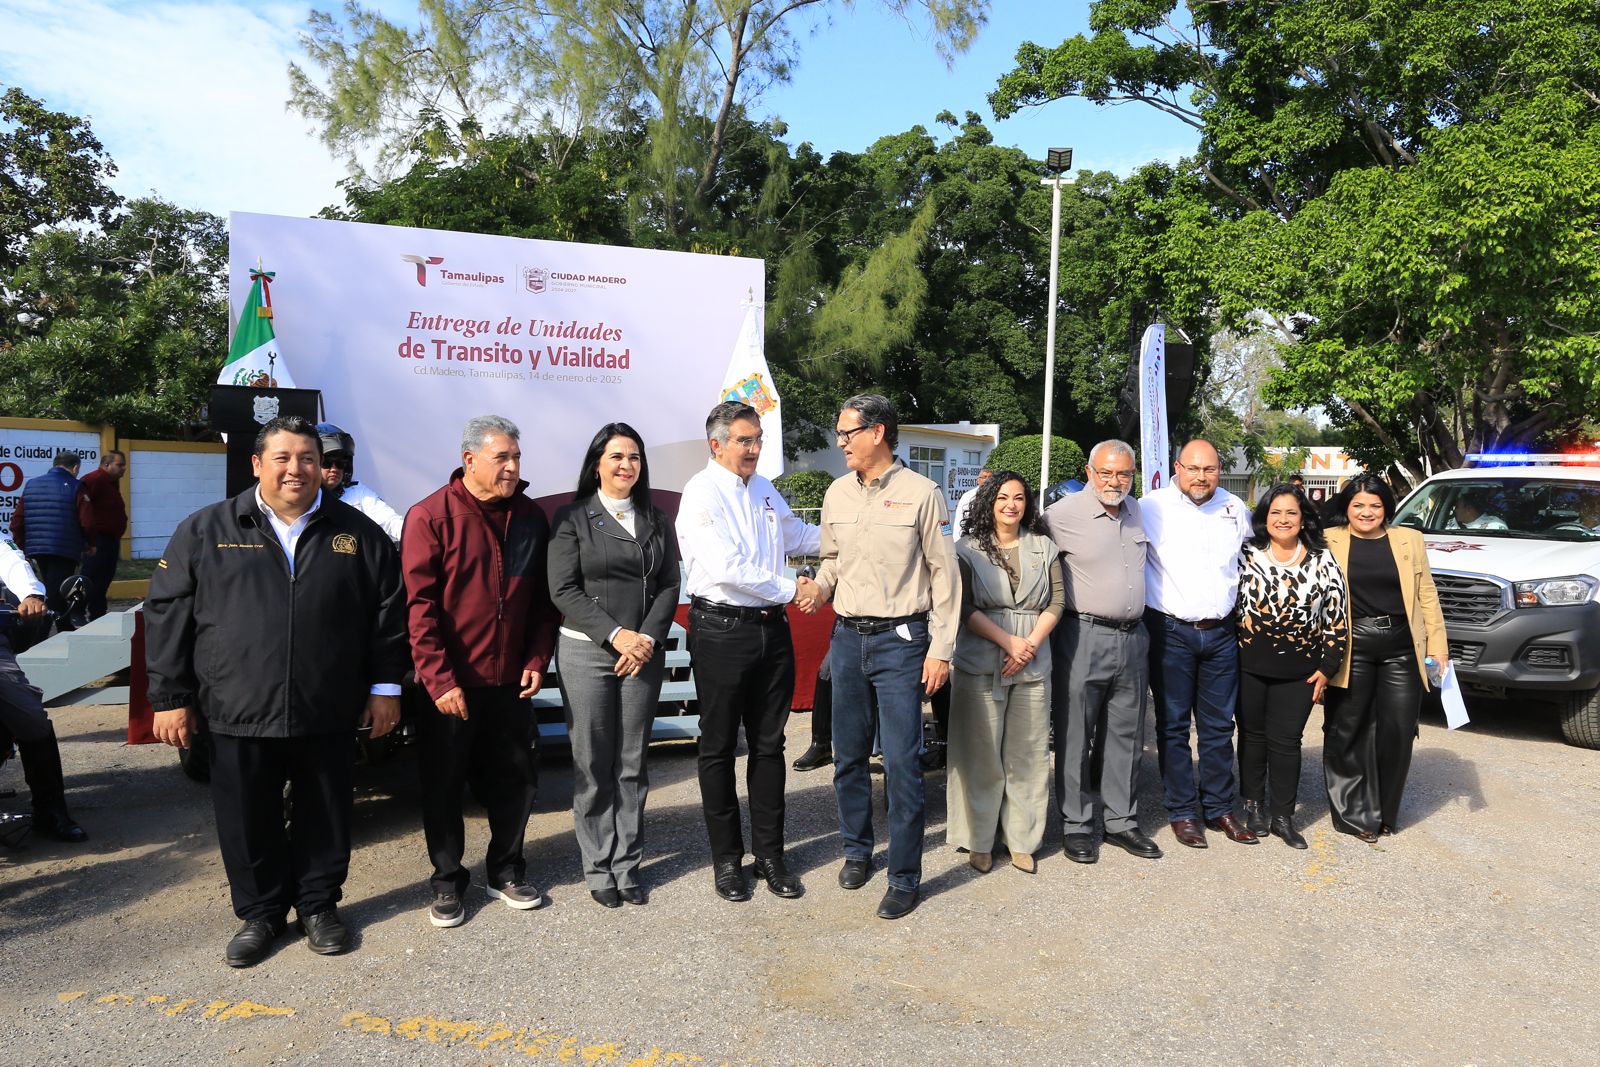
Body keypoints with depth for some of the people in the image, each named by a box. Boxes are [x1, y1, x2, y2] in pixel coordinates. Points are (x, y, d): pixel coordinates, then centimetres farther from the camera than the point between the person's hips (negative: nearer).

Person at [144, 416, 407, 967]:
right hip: (238, 714, 0)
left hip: (328, 714, 0)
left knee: (325, 816, 12)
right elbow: (167, 615, 3)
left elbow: (389, 612, 5)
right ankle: (259, 912, 32)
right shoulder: (206, 530, 2)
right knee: (248, 821, 11)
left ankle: (318, 904, 32)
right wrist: (170, 697, 0)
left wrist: (385, 687, 2)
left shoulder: (356, 532, 3)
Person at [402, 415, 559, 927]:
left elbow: (542, 598, 9)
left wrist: (536, 661, 0)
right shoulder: (429, 516, -10)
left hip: (510, 681, 4)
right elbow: (419, 607, -13)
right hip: (448, 686, -4)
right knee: (444, 786, 9)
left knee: (514, 780, 12)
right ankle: (448, 883, 26)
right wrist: (440, 681, -16)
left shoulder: (530, 517, 4)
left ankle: (506, 872, 30)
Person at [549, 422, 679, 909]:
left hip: (644, 654, 3)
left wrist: (648, 638, -9)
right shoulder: (573, 517, 1)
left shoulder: (657, 519, 11)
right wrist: (615, 635, -13)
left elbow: (669, 585, 6)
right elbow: (563, 590, -6)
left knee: (632, 765, 8)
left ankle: (627, 864, 17)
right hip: (586, 652, -3)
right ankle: (598, 868, 14)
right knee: (593, 767, 3)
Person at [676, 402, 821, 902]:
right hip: (722, 630, -6)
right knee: (719, 748, 9)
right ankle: (727, 858, 24)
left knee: (769, 745, 13)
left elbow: (798, 535, 27)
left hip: (772, 628, 6)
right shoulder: (702, 493, -12)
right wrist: (792, 588, -14)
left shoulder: (764, 489, 11)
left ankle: (770, 854, 26)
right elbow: (727, 568, -21)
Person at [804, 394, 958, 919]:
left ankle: (904, 877, 10)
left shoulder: (921, 493, -7)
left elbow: (944, 573, -4)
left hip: (901, 639, -5)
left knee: (901, 761, -4)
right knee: (849, 754, 14)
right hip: (848, 637, 5)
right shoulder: (837, 494, 7)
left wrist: (940, 649, -6)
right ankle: (857, 850, 33)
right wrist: (820, 589, -3)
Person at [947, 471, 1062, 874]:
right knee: (980, 754, 2)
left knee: (1028, 754, 5)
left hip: (1033, 665, 3)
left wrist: (1031, 645, -9)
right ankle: (979, 840, 13)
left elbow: (1057, 602, 5)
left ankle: (1022, 839, 17)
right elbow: (965, 608, -5)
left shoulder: (1044, 547, 11)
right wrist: (1009, 641, -14)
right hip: (980, 663, -2)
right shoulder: (969, 549, 3)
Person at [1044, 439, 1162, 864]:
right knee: (1076, 737, 2)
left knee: (1126, 737, 13)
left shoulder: (1136, 511, 10)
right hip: (1085, 637, -6)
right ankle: (1076, 826, 14)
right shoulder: (1064, 514, -11)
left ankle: (1121, 821, 25)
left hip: (1132, 638, 6)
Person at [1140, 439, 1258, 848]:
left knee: (1219, 726, 12)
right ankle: (1182, 811, 16)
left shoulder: (1236, 509, 6)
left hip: (1221, 633, 4)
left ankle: (1219, 807, 24)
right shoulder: (1152, 507, -8)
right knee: (1173, 726, 5)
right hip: (1170, 632, -4)